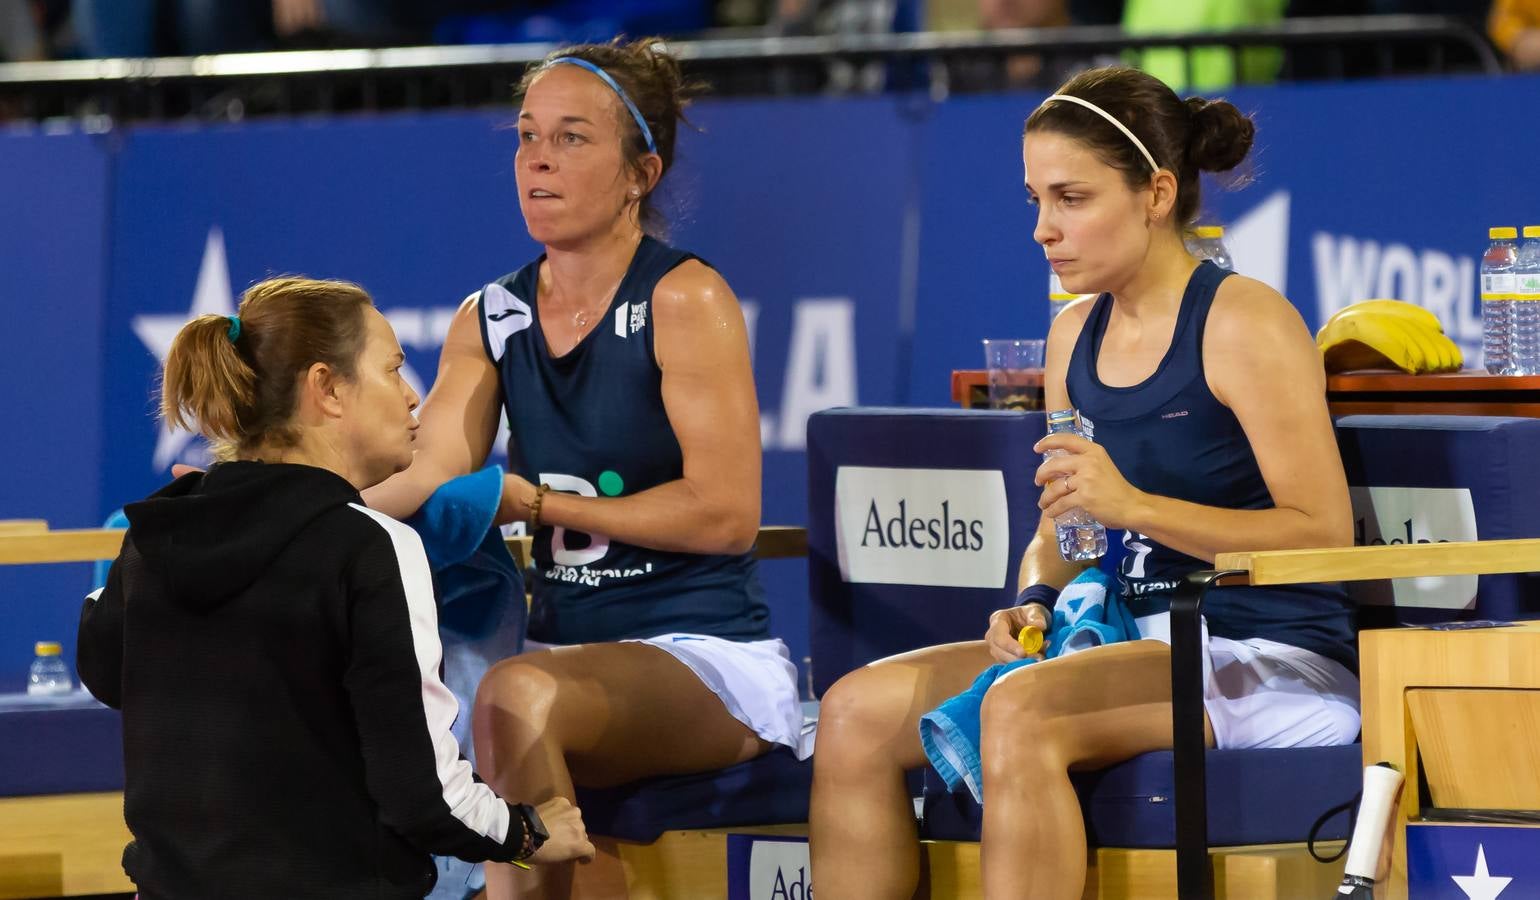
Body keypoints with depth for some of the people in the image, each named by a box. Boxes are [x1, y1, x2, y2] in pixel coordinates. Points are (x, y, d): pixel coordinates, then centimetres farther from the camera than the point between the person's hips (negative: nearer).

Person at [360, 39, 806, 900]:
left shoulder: (684, 301, -5)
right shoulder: (490, 320, 12)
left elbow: (726, 515, -12)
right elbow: (432, 476, -2)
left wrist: (539, 504, -9)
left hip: (709, 657, -5)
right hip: (570, 652, 5)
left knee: (517, 697, -35)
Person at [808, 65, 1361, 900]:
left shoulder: (1244, 323, -9)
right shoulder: (1075, 335, 14)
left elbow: (1323, 534, -15)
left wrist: (1137, 506, -23)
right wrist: (1036, 602, -3)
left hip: (1276, 665, -8)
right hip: (1135, 648, 8)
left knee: (1020, 710, -34)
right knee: (857, 711, -8)